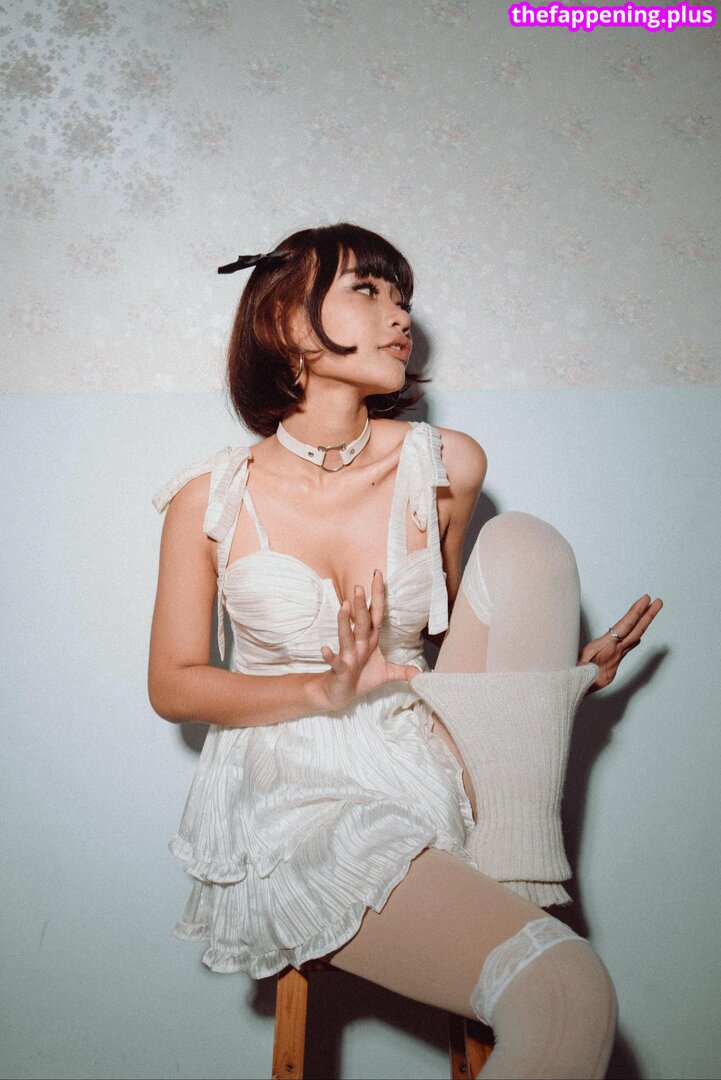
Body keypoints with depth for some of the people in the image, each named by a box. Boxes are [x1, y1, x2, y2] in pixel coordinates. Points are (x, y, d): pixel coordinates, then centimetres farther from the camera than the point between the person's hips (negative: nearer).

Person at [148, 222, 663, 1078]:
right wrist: (324, 691, -16)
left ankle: (510, 893, -17)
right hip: (298, 800, -5)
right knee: (567, 993, -30)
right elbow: (172, 685, 0)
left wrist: (560, 674, 0)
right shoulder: (212, 499, -4)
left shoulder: (443, 468, 3)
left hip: (426, 772, 5)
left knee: (523, 540, -18)